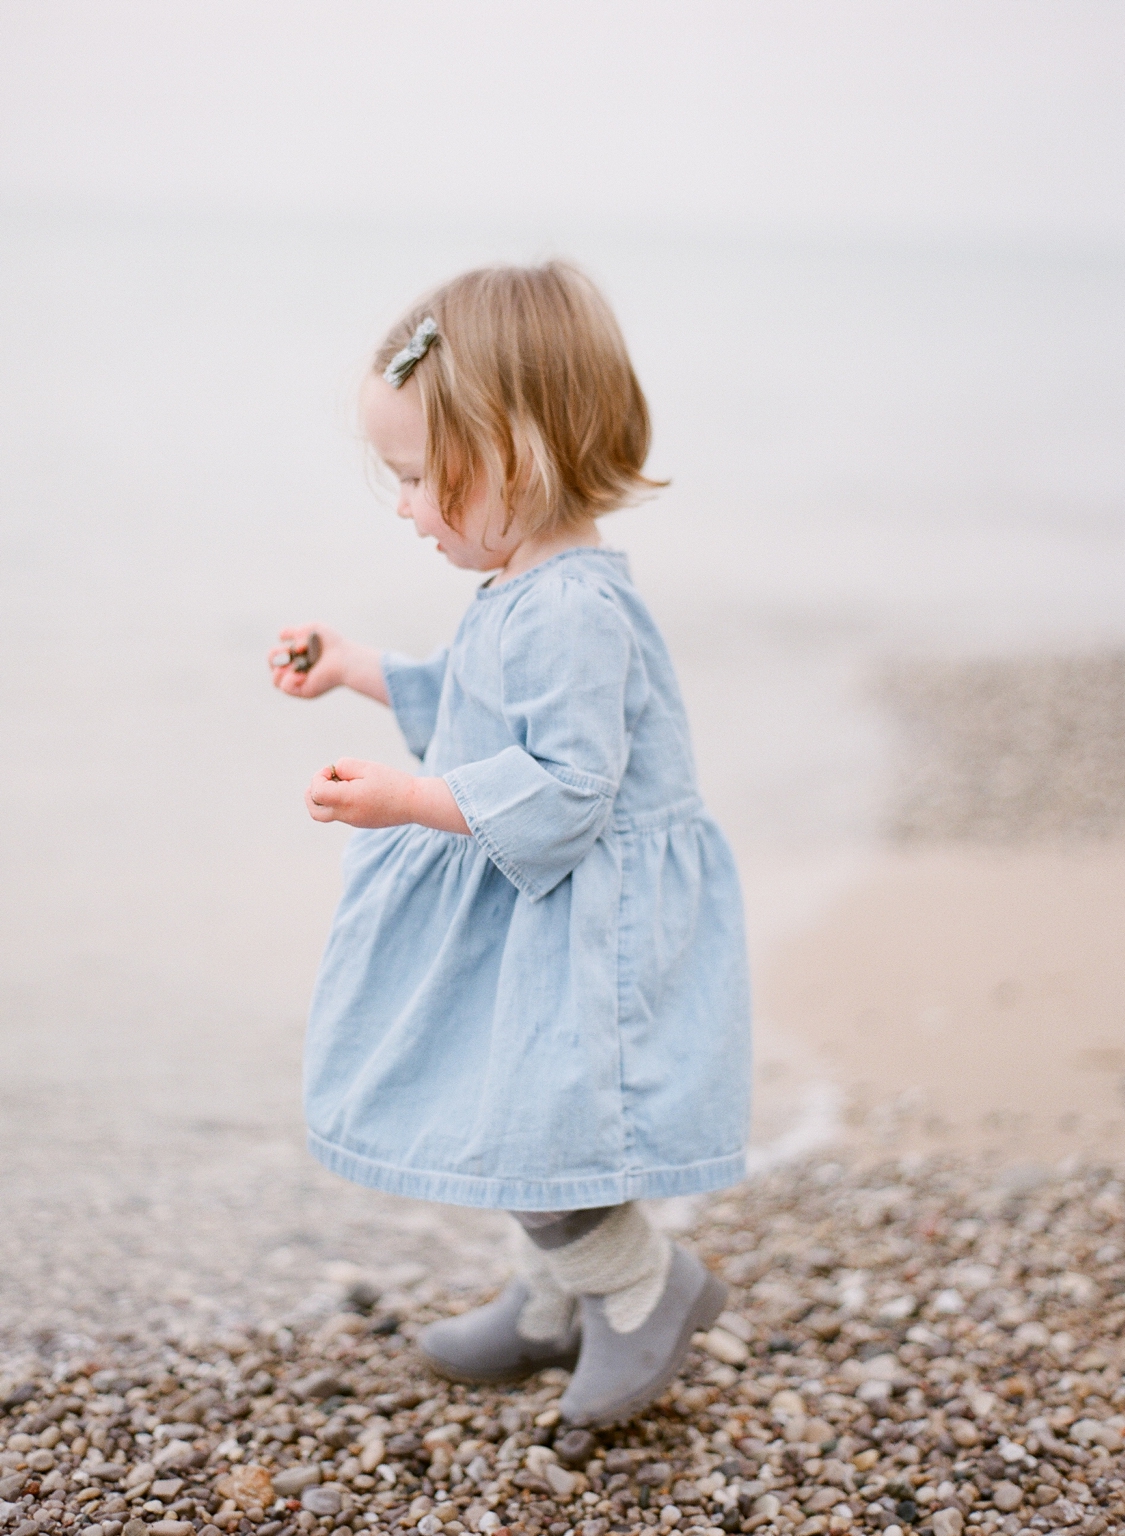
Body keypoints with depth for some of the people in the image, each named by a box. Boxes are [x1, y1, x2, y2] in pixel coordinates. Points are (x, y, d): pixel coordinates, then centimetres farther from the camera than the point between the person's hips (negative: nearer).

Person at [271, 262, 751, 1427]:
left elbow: (564, 786, -30)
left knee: (525, 1132, -6)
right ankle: (560, 1303, 38)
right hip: (526, 909, 11)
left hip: (583, 926, -11)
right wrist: (351, 669, 20)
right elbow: (467, 704, 23)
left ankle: (645, 1287, 18)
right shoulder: (524, 592, 7)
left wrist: (409, 801, -30)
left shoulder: (571, 611, -27)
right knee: (502, 1121, 20)